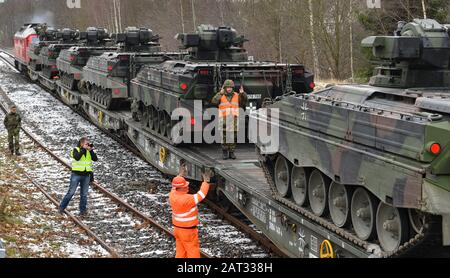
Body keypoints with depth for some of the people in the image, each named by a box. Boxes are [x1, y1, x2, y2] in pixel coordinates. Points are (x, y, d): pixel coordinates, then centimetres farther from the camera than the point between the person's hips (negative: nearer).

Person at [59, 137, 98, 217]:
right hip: (76, 174, -4)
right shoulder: (76, 150, -3)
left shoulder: (89, 152, 9)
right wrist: (83, 149, -18)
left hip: (86, 175, 4)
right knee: (71, 192, -4)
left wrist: (91, 150, -10)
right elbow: (77, 157, -22)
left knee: (84, 194, 6)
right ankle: (61, 208, 7)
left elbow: (95, 159, -3)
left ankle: (83, 211, 12)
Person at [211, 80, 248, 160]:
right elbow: (214, 102, -17)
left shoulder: (237, 96, 6)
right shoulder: (221, 96, 0)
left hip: (234, 120, 2)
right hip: (224, 120, -2)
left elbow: (245, 101, -3)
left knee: (233, 137, 3)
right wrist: (220, 93, -23)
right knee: (225, 137, -1)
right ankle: (225, 153, 10)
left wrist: (243, 93, -18)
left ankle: (231, 153, 12)